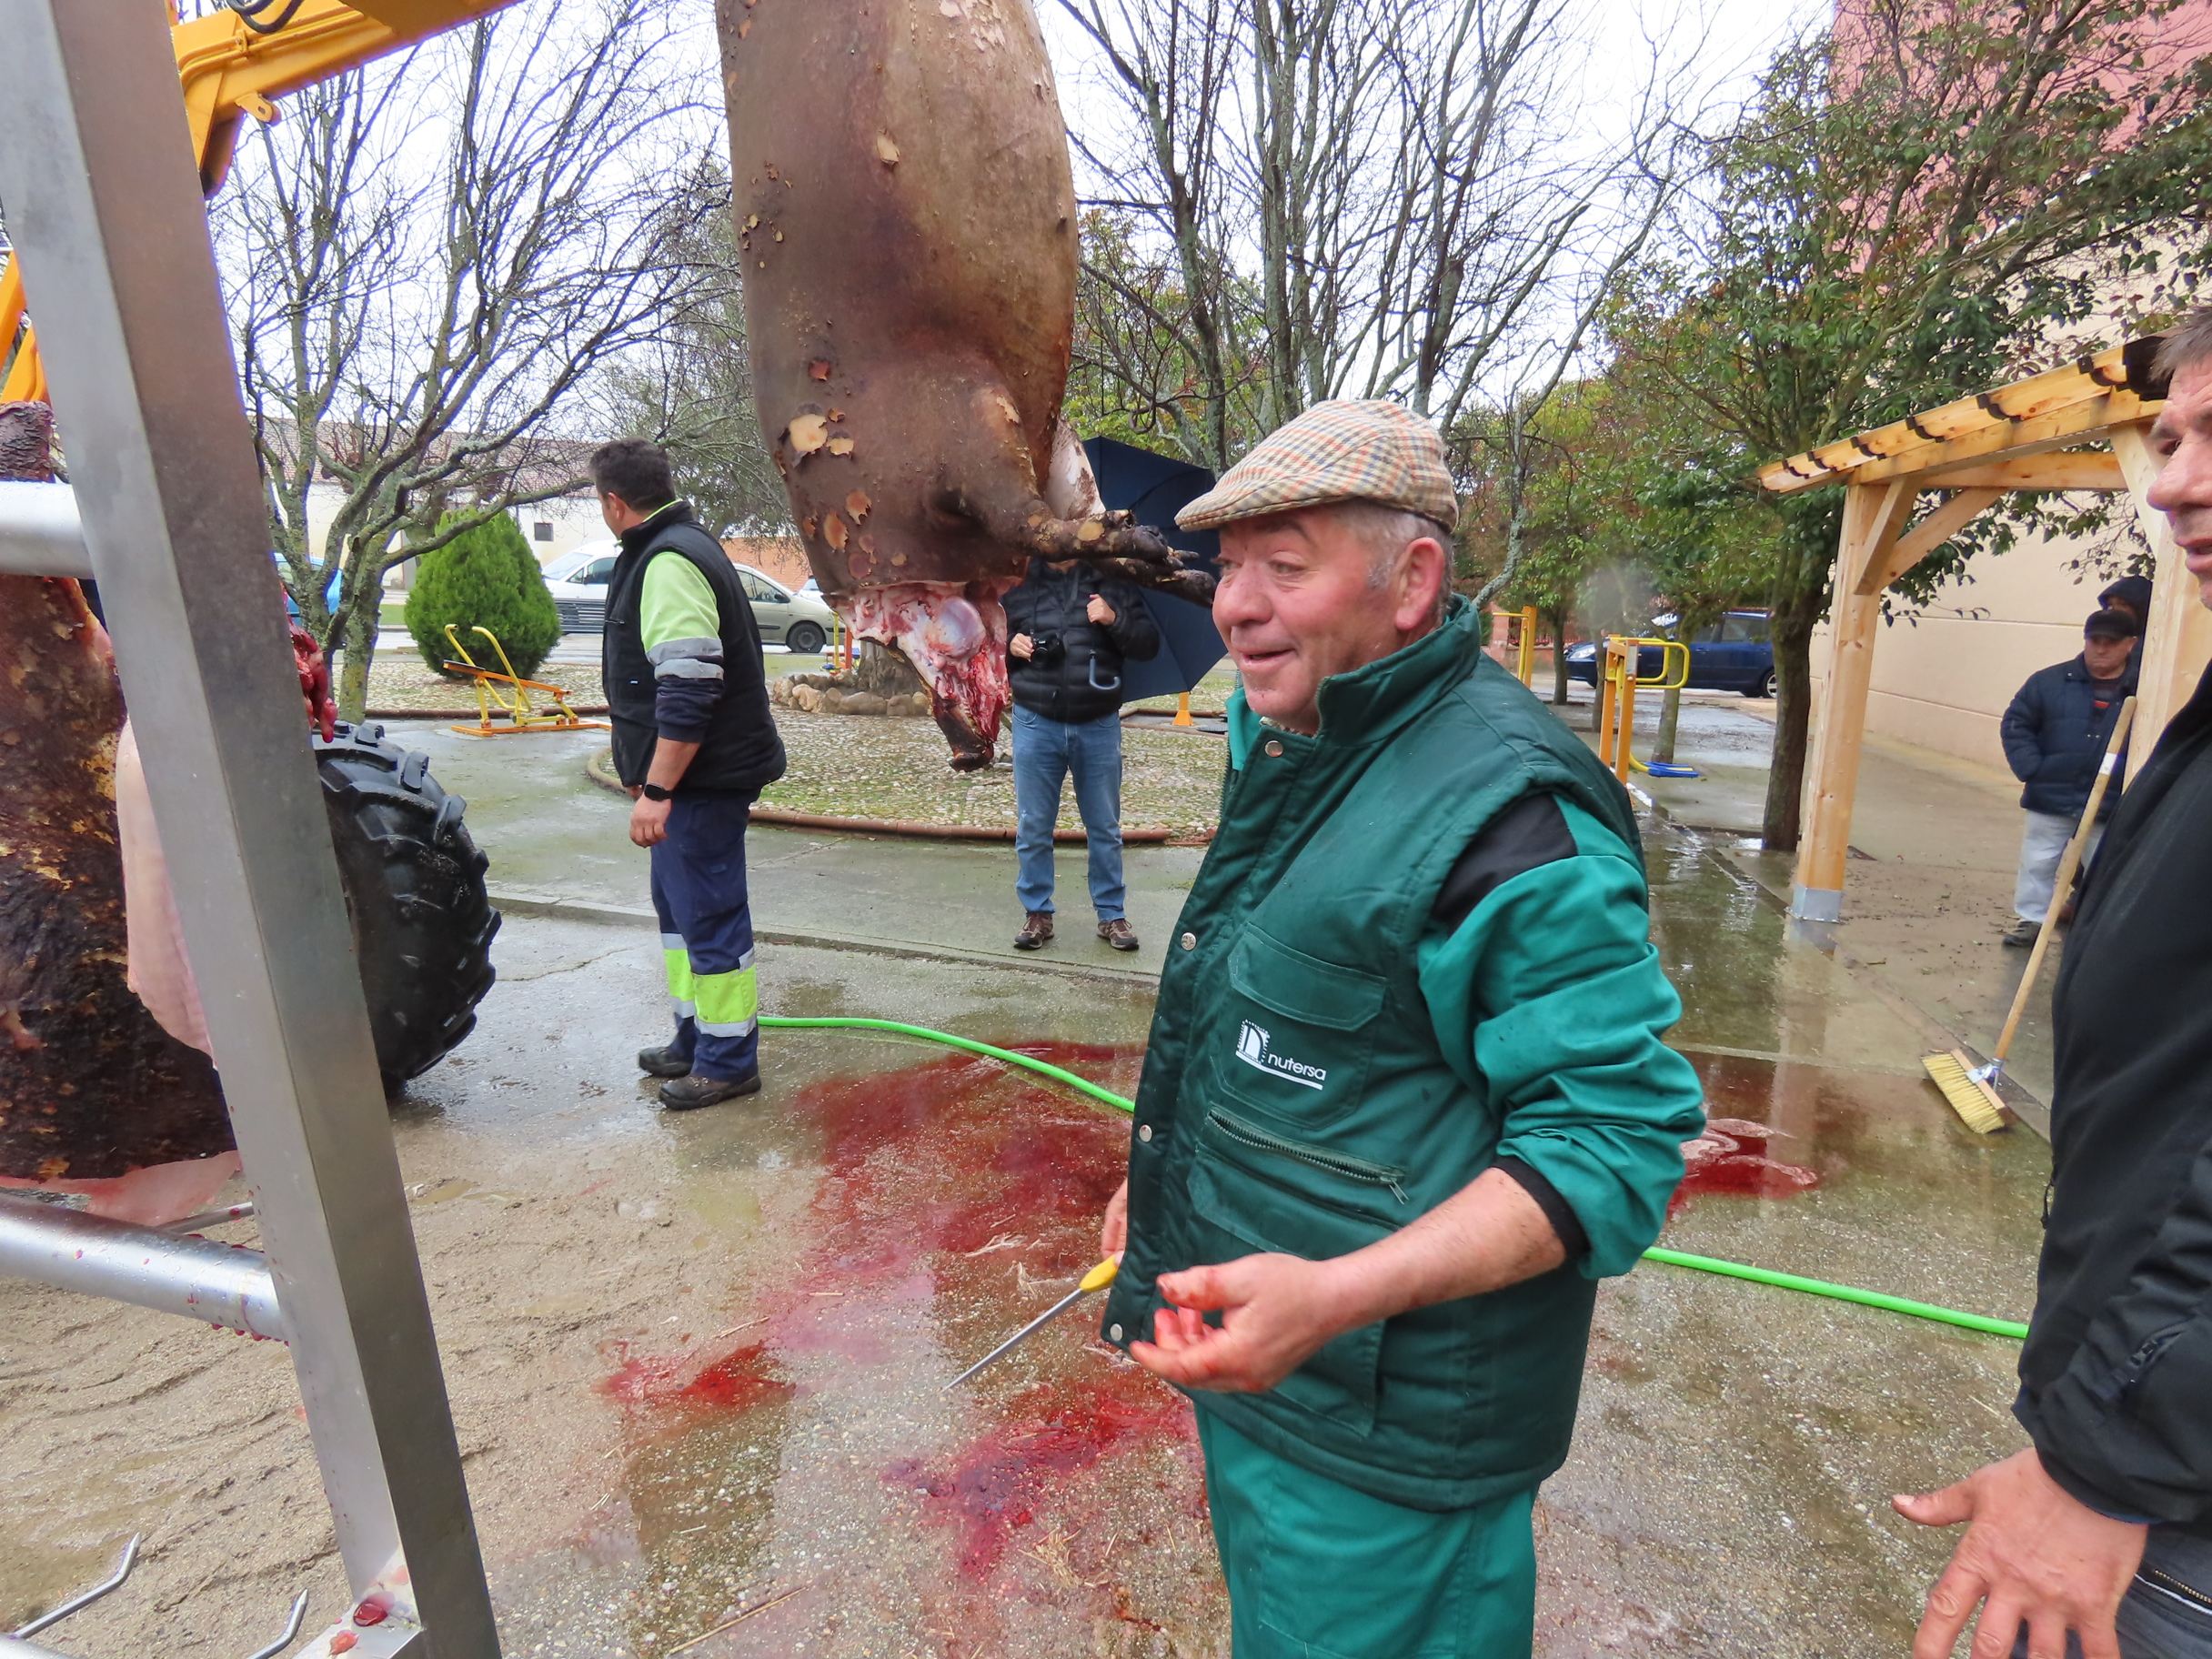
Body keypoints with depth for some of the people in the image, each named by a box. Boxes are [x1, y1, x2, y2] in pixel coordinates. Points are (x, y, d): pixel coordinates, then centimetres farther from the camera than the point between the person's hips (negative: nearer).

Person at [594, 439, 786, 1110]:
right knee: (679, 907, 19)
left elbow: (688, 692, -26)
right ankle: (695, 1037, 32)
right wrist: (648, 774, 28)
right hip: (688, 776, 11)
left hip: (700, 778, -11)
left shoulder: (668, 562, -17)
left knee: (709, 917, -2)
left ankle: (729, 1060, 10)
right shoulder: (668, 550, 16)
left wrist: (657, 789, -25)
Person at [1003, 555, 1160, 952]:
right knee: (1032, 826, 6)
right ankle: (1037, 913, 19)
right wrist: (1009, 646, -5)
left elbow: (1149, 644, 3)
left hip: (1098, 725, -1)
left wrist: (1114, 619, -13)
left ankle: (1112, 913, 20)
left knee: (1105, 828, 8)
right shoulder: (1019, 585, 8)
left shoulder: (1112, 582, 5)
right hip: (1036, 723, 1)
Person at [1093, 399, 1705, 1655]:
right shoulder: (1290, 751, 4)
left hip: (1381, 1439, -8)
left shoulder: (1511, 808, -25)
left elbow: (1618, 1136, -25)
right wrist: (1167, 1172, 17)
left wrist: (1334, 1296, -33)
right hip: (1242, 1343, 9)